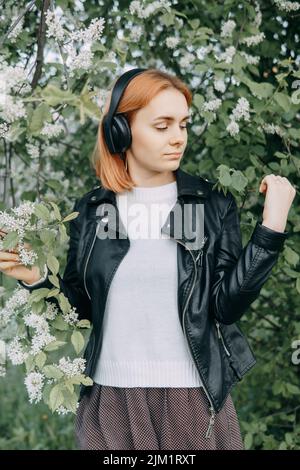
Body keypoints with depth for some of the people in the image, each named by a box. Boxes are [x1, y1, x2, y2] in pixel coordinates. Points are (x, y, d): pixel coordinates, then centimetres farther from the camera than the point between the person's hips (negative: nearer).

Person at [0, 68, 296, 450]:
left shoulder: (213, 204, -2)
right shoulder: (91, 210, 2)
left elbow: (226, 305, -10)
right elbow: (82, 305, 9)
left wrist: (272, 226, -16)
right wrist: (37, 278, -9)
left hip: (195, 399, -1)